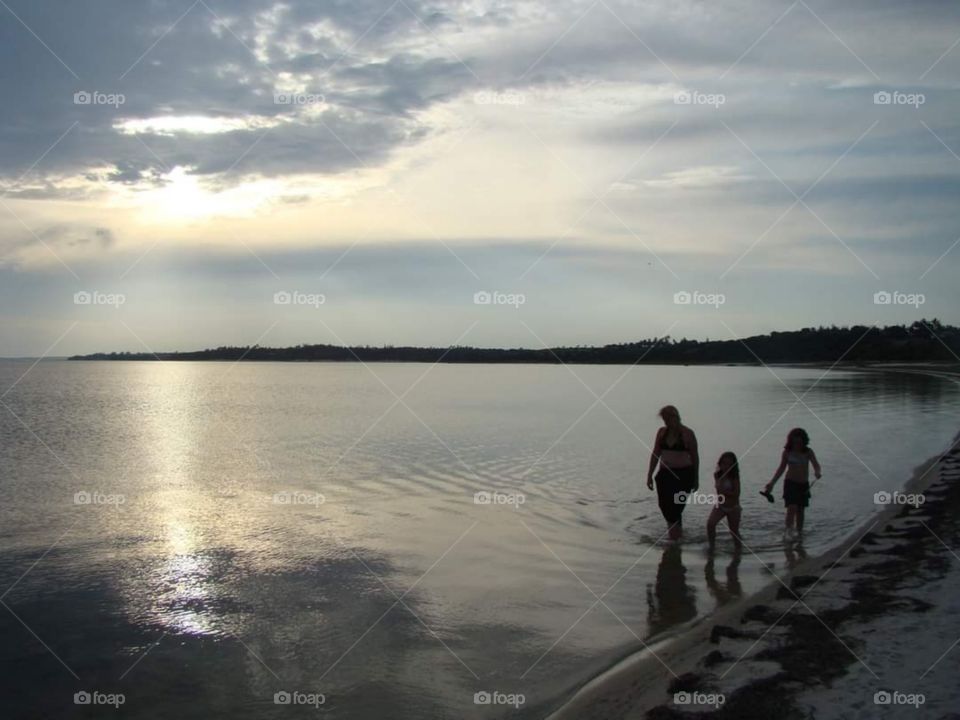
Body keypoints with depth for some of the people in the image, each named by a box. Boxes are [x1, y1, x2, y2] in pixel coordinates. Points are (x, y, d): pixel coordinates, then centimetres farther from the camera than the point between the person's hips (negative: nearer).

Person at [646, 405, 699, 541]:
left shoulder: (687, 434, -8)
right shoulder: (662, 432, 4)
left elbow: (695, 457, -2)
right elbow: (655, 454, 7)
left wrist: (695, 479, 0)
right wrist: (649, 475, 3)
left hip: (683, 475, -5)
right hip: (665, 474, 5)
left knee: (675, 507, -8)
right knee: (663, 504, 7)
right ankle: (676, 528, 32)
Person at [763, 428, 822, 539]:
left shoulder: (808, 452, -5)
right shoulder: (787, 452, -5)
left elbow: (815, 464, -14)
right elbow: (781, 468, 4)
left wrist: (817, 472, -39)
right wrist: (772, 483, 0)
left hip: (804, 484, 2)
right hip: (791, 483, -2)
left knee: (800, 510, 10)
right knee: (792, 508, -17)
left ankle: (799, 532, 24)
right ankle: (788, 531, -9)